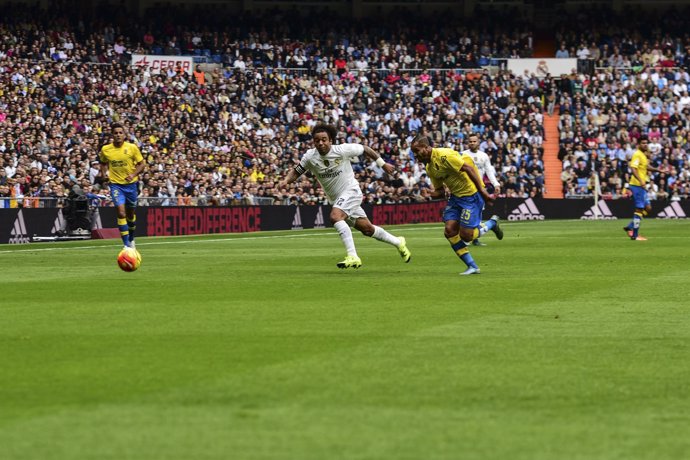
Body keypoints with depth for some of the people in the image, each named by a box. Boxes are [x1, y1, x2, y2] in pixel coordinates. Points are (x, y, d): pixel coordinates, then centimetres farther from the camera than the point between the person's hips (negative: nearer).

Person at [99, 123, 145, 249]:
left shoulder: (132, 148, -6)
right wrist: (104, 173, -3)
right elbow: (103, 163, 17)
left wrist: (133, 174, -15)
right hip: (116, 184, -1)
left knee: (131, 213, 14)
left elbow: (142, 164, 1)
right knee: (121, 212, -17)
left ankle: (131, 239, 38)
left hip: (131, 184, 1)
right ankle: (126, 244, -15)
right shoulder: (105, 149, -3)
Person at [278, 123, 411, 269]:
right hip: (335, 198, 5)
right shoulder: (310, 157, -8)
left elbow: (365, 149, -4)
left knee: (335, 216, -31)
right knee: (367, 229, 10)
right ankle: (398, 242, 34)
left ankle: (352, 256, -32)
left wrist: (383, 164, 5)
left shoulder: (342, 150, -18)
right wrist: (286, 181, -19)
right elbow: (296, 171, 3)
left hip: (351, 190, -5)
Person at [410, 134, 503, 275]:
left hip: (471, 194, -9)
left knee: (465, 235, -9)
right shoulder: (430, 168, 8)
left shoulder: (444, 155, -20)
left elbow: (468, 168, -23)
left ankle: (492, 223, 19)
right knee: (450, 231, -4)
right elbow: (440, 191, 14)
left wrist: (482, 191, -27)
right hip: (456, 195, 9)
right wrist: (429, 194, -10)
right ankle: (472, 267, 4)